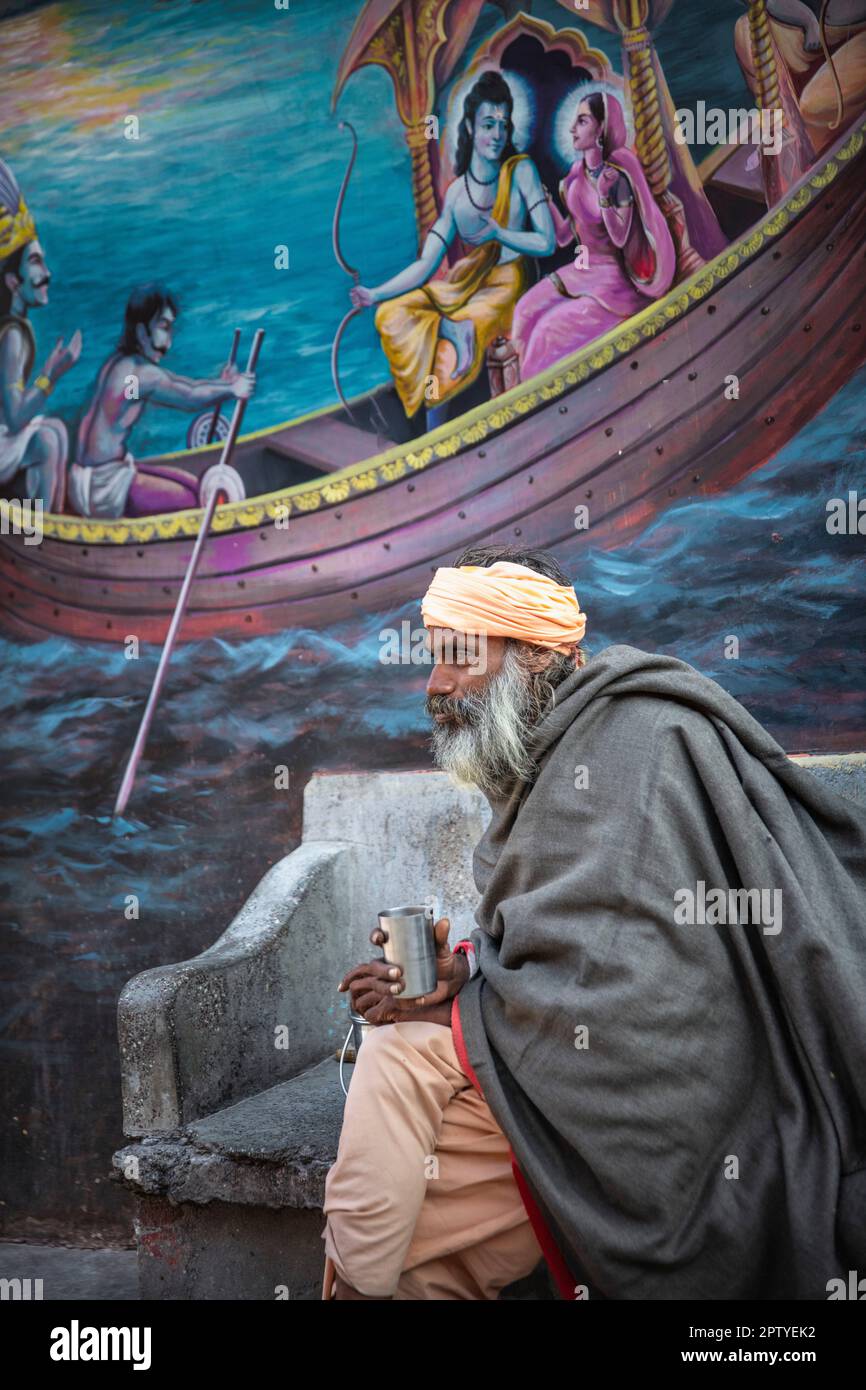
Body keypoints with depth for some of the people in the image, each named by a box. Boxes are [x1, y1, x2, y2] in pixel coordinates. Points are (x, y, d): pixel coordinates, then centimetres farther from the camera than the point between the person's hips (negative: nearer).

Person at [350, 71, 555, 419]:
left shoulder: (521, 171, -10)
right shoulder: (456, 194, -2)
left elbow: (547, 243, -10)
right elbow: (425, 265, -5)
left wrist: (497, 233, -18)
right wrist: (375, 294, -17)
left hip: (506, 286, -5)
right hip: (465, 283, 5)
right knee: (390, 315, -13)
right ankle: (454, 330, -25)